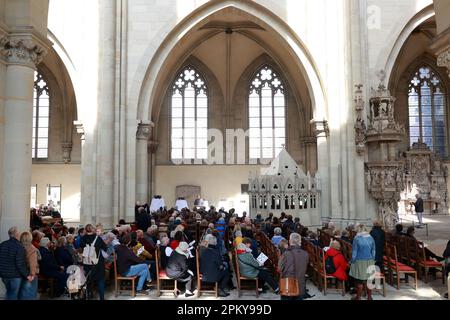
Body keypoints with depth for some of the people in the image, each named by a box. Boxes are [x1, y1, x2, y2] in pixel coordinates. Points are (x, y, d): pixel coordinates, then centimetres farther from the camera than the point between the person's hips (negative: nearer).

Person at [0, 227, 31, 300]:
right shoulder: (19, 247, -20)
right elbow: (20, 264, -22)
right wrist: (27, 275, -13)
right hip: (15, 275, -6)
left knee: (8, 292, 25)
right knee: (13, 295, 9)